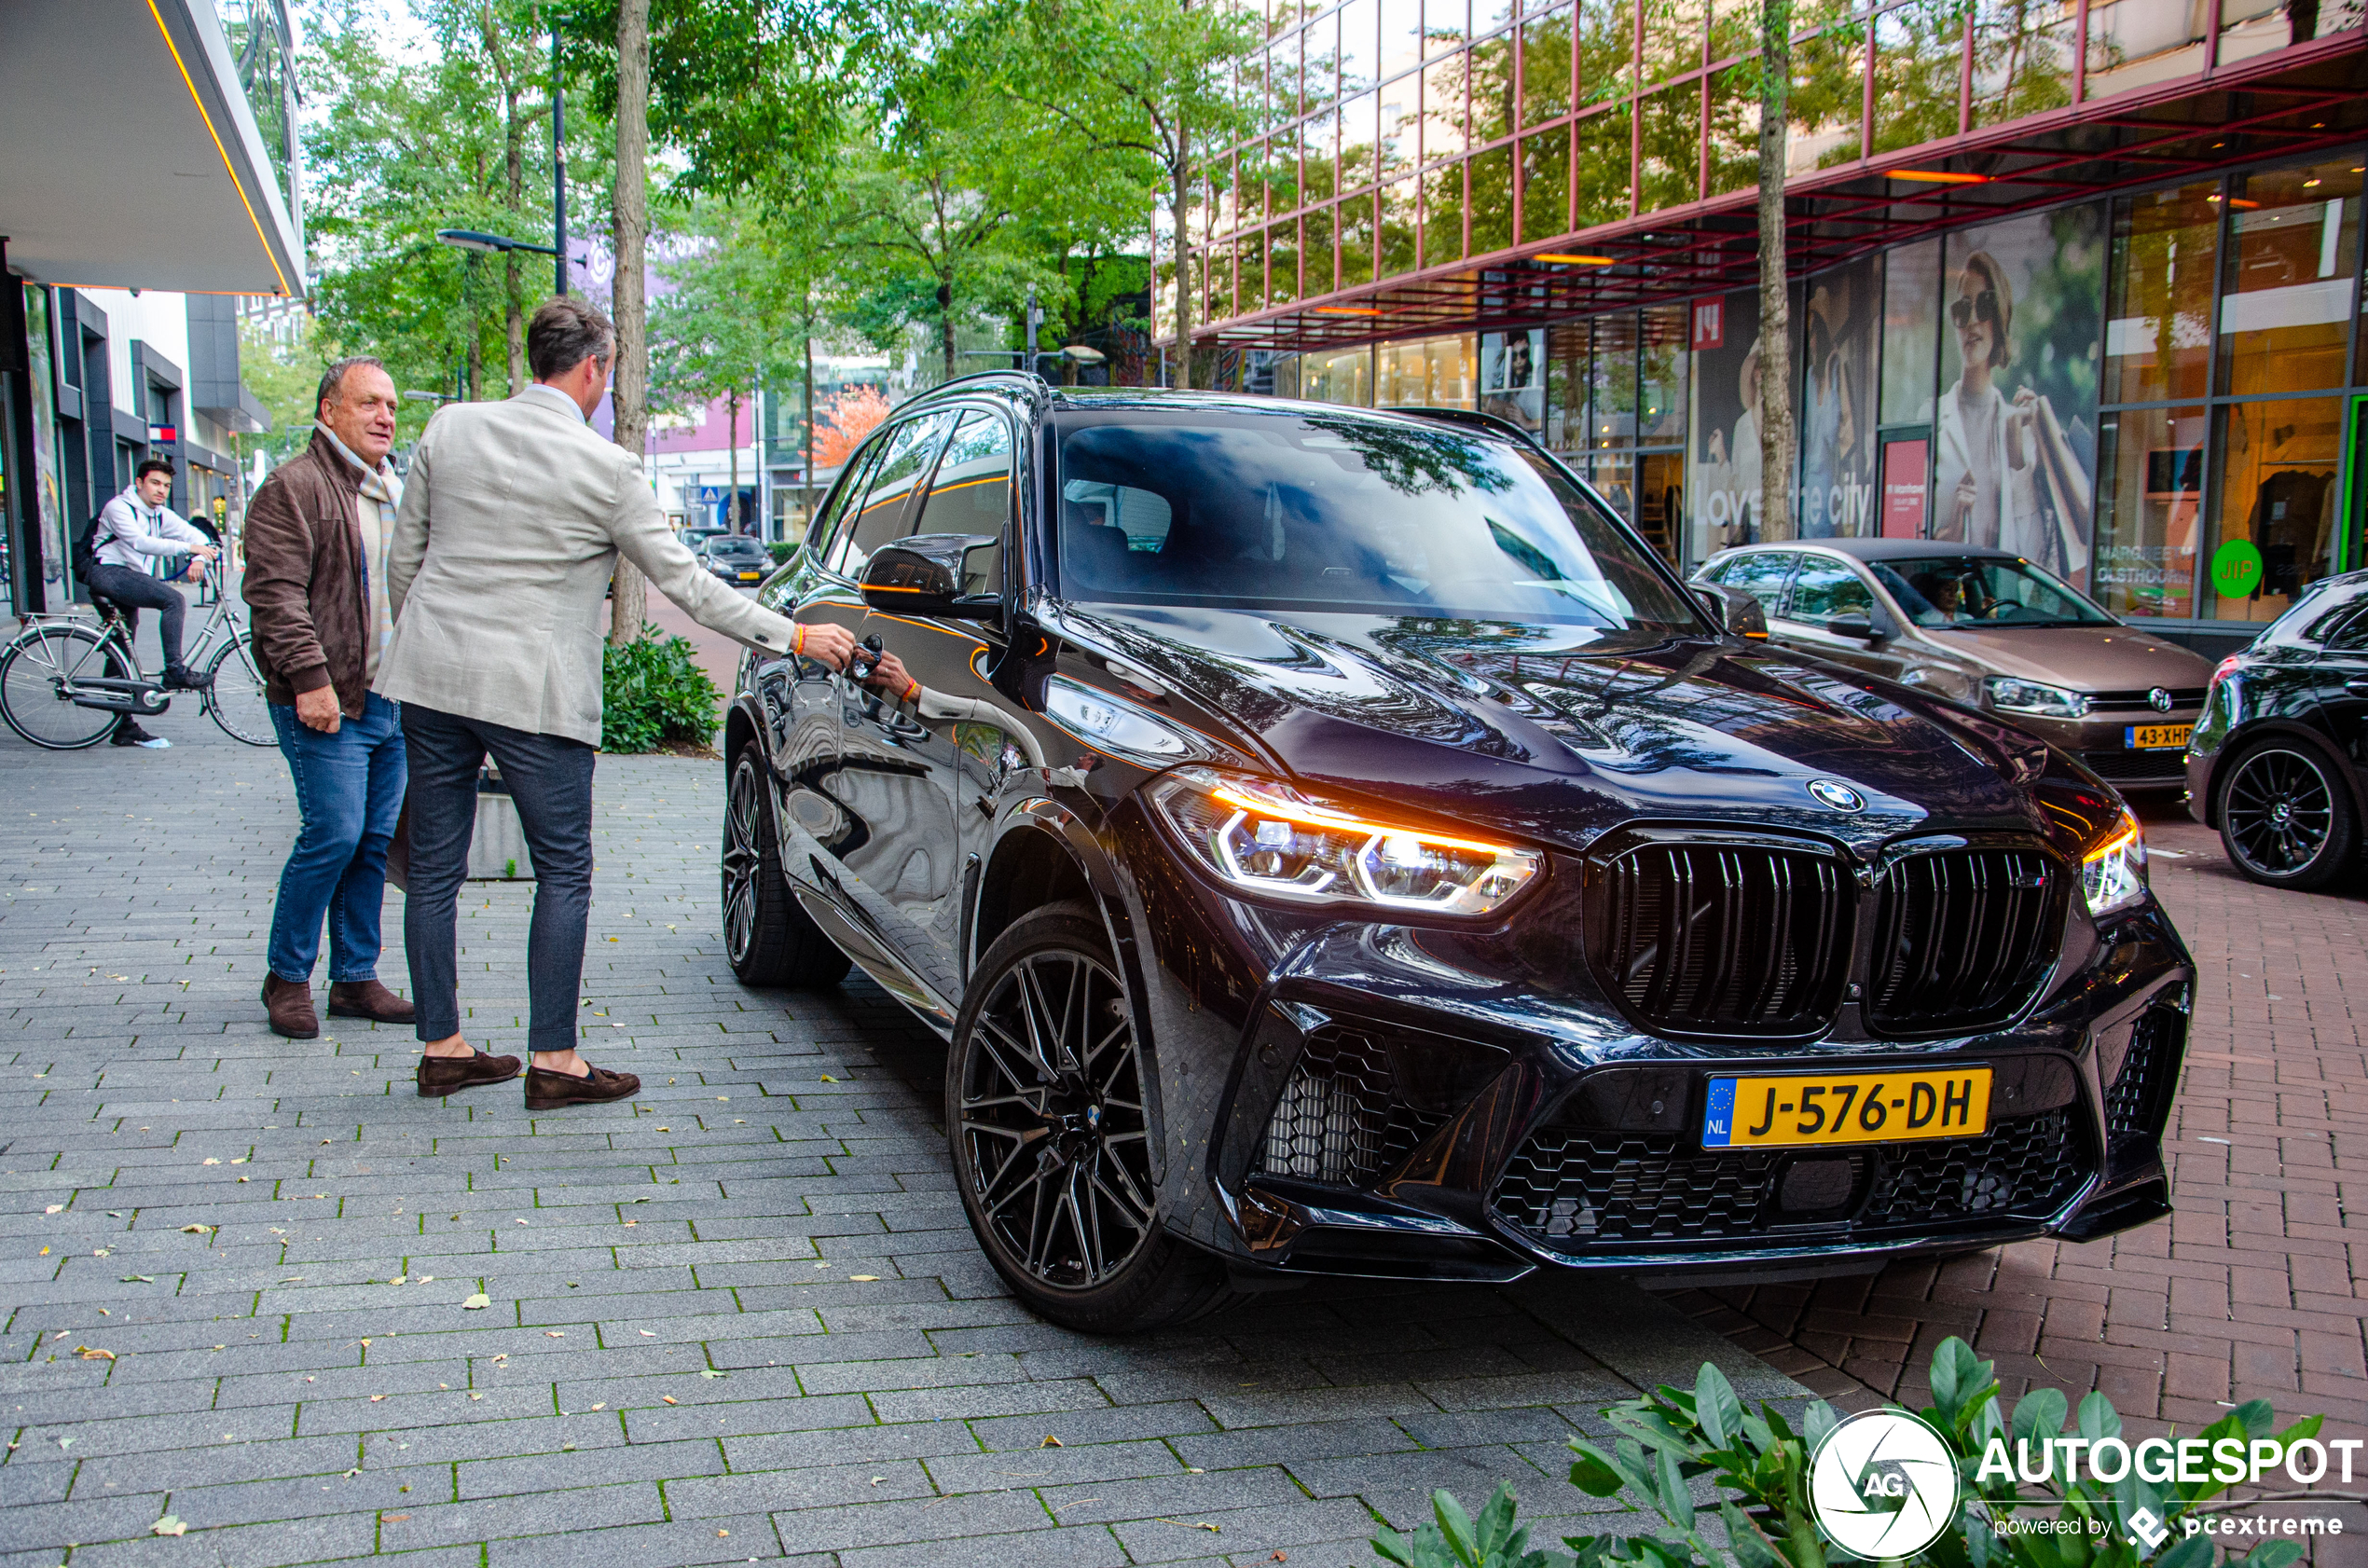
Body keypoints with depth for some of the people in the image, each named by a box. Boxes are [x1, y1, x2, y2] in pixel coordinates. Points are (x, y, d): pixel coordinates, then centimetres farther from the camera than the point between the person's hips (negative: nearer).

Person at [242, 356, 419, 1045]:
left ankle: (355, 978, 18)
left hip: (395, 700, 8)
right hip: (330, 703, -8)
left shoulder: (398, 490, 19)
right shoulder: (294, 488, -8)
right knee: (334, 834, -10)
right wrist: (309, 678, -21)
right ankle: (287, 977, 6)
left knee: (378, 840, 9)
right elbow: (275, 593, -15)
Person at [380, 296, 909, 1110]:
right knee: (563, 871, 5)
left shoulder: (449, 430, 5)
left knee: (433, 866, 12)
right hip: (532, 691, -5)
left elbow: (403, 560, 10)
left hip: (430, 676, 5)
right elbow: (685, 582, -5)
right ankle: (554, 1060, 6)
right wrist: (796, 637, 2)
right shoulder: (608, 469, -8)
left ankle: (441, 1044, 20)